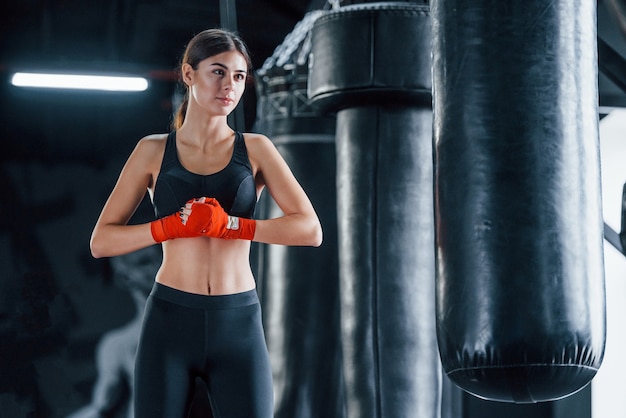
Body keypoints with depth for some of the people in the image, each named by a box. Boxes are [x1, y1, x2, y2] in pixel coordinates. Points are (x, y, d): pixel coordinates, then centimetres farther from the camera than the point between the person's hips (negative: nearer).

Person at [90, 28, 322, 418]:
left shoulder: (256, 149, 6)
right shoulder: (153, 151, 7)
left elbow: (310, 230, -5)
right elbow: (101, 241, 3)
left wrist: (231, 225, -16)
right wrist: (172, 226, -12)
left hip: (238, 326, 0)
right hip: (170, 323, 0)